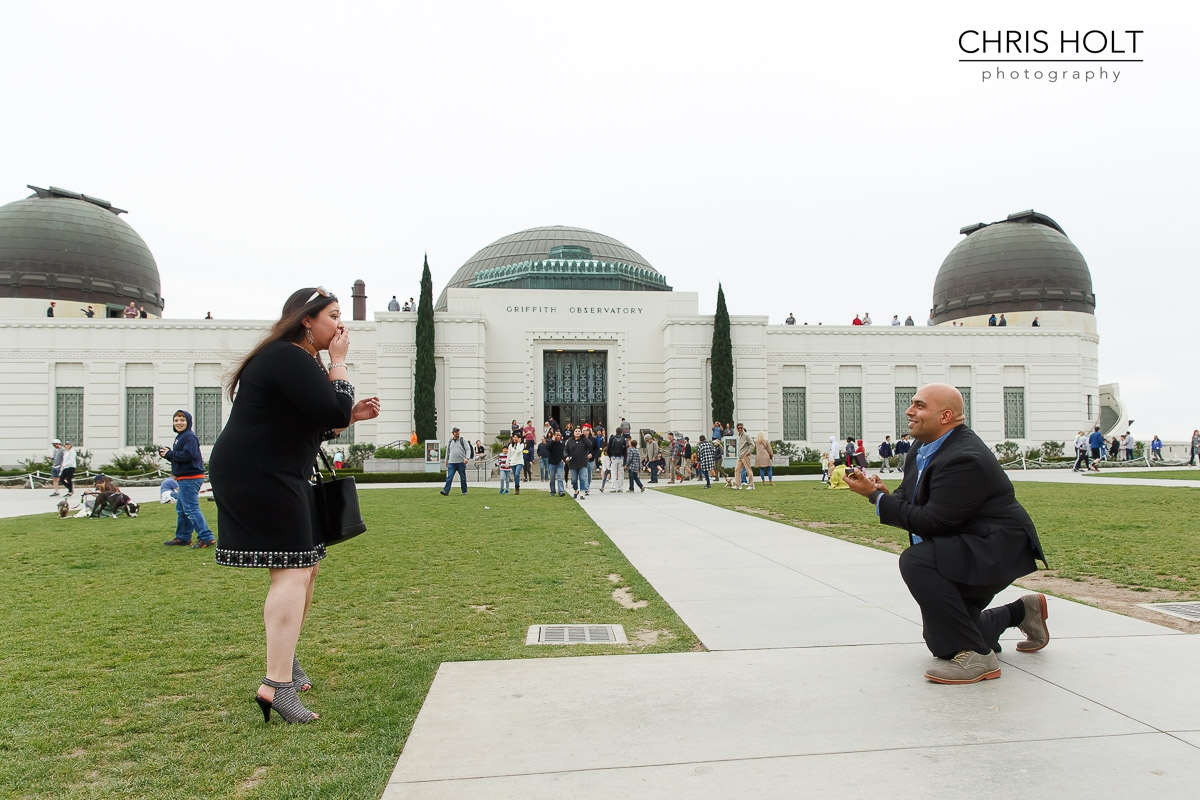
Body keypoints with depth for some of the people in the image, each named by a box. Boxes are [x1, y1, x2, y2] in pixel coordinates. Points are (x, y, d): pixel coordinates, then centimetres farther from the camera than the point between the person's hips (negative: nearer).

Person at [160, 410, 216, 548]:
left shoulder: (189, 437, -14)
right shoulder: (180, 437, 19)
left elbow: (188, 455, -26)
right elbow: (178, 456, 19)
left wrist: (170, 454, -15)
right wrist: (167, 453, 1)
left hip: (190, 478, -11)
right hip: (185, 479, 11)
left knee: (191, 509, -12)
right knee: (181, 509, 19)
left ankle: (207, 538, -14)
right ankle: (182, 538, 29)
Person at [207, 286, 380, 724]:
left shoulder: (298, 360, 17)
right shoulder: (289, 359, -17)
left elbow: (315, 424, 22)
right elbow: (334, 412, -23)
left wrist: (352, 415, 8)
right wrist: (339, 361, -12)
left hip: (274, 475, 11)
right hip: (256, 476, -11)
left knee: (307, 561, 18)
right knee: (293, 570, -14)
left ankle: (285, 658, 32)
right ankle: (278, 685, -13)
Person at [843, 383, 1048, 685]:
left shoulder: (964, 459, -27)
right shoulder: (923, 452, 4)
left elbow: (930, 522, -29)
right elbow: (907, 500, 5)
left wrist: (876, 496, -24)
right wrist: (882, 493, -18)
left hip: (997, 551, -10)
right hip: (964, 551, 10)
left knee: (915, 561, -35)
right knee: (940, 643, 16)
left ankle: (976, 656, -22)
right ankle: (1022, 611, 36)